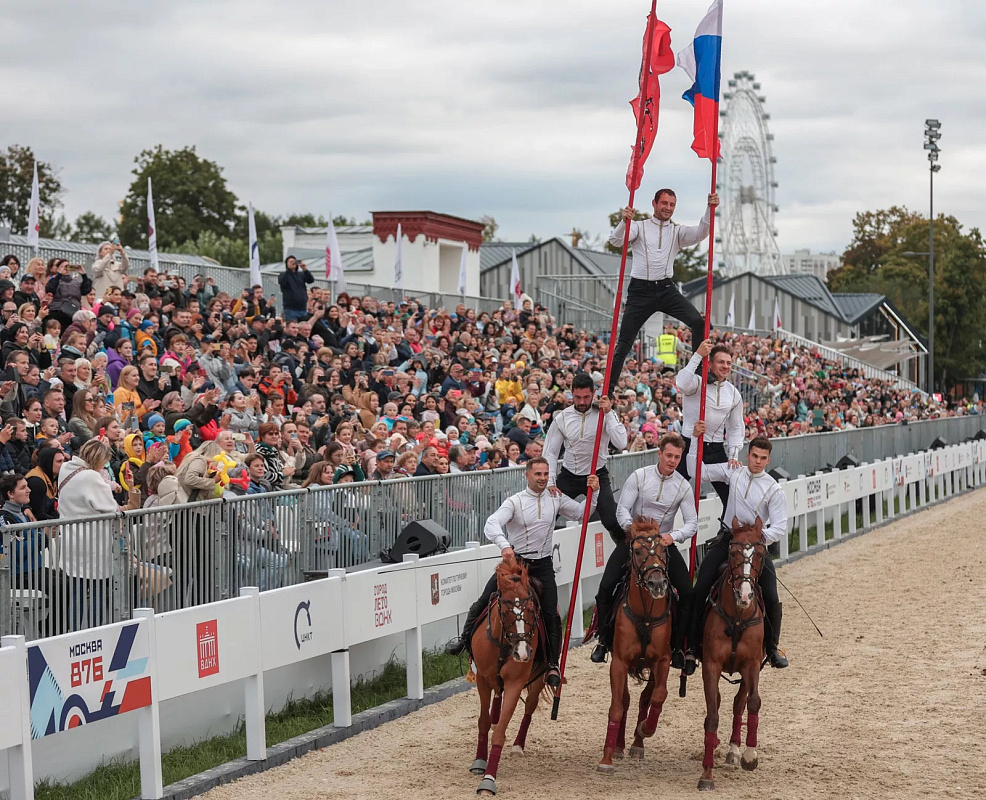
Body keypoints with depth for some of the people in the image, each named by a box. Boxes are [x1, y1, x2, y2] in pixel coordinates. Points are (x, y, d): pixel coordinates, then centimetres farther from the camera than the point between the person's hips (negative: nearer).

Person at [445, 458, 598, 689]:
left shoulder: (556, 499, 4)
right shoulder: (515, 501, -9)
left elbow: (581, 512, 13)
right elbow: (492, 524, -23)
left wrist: (594, 492, -4)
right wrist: (504, 545, -41)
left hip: (542, 565, 2)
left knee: (551, 615, -7)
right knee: (484, 601, -8)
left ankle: (552, 665, 5)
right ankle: (465, 638, 15)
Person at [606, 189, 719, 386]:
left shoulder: (677, 231, 13)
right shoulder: (639, 227, 6)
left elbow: (700, 233, -6)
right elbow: (615, 241, -11)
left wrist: (710, 209, -23)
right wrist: (624, 221, -31)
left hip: (667, 290, 2)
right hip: (640, 290, -2)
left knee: (698, 322, -19)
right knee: (623, 344, -1)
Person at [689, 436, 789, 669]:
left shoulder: (774, 490, -3)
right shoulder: (734, 473, 5)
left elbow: (780, 527, -10)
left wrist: (760, 536, -27)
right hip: (727, 539, 2)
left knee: (771, 598, -9)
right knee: (700, 589, -13)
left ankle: (772, 648, 11)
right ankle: (691, 643, -6)